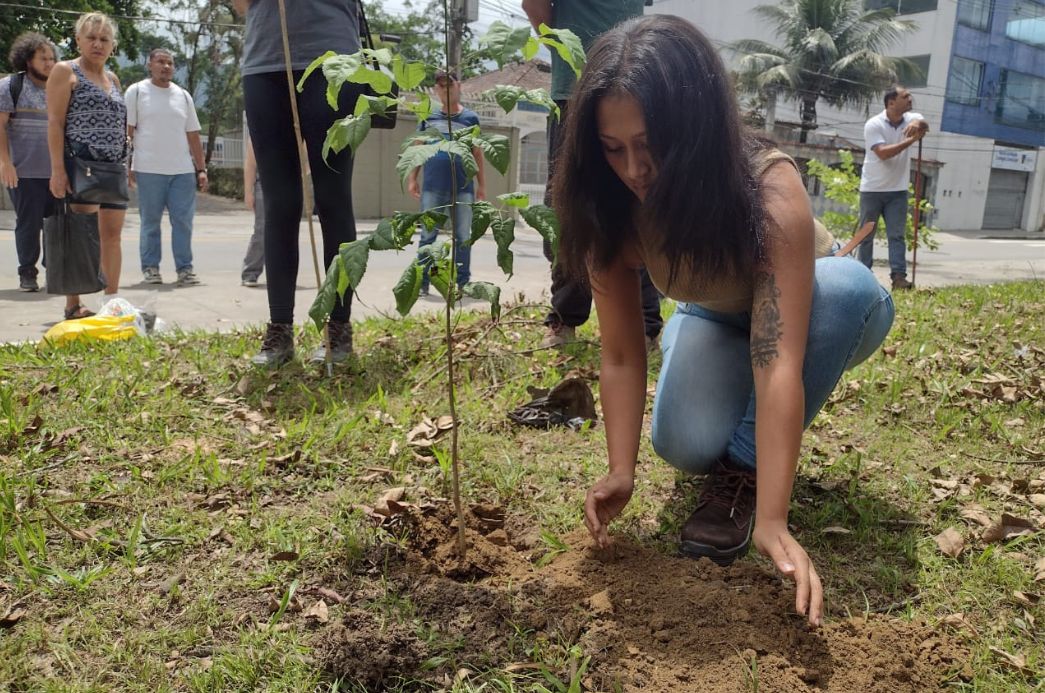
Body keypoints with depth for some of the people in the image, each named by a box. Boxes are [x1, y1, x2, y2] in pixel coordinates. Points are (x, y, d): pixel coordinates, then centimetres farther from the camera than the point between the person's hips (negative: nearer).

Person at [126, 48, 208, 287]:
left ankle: (184, 268, 4)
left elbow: (193, 136, 15)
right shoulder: (136, 92, 4)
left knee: (183, 221, -1)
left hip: (183, 170, 3)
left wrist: (201, 169, 10)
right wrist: (127, 166, -5)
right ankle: (150, 268, 11)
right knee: (150, 222, 3)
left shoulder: (183, 96, 15)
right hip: (149, 169, -3)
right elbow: (127, 131, 1)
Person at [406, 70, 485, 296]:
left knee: (463, 238, 4)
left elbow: (477, 153, 10)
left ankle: (463, 282, 11)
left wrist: (482, 184, 6)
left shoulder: (470, 118, 8)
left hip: (462, 188, 0)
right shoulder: (428, 117, 9)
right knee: (428, 236, 2)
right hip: (432, 188, 0)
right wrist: (412, 178, 2)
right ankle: (422, 283, 6)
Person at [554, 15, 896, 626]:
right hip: (716, 321, 1)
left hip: (816, 315, -1)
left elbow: (779, 363, -45)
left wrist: (771, 521, -50)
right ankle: (732, 455, 9)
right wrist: (621, 472, -34)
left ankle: (744, 468, -19)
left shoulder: (769, 189, -39)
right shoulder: (612, 209, -26)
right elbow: (622, 355, -23)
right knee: (685, 443, -29)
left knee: (844, 283, -38)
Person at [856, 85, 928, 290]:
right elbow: (882, 152, -23)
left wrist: (918, 123, -44)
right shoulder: (873, 125, -12)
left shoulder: (911, 119, 2)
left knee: (897, 235, -3)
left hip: (898, 189, 3)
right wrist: (911, 140, -26)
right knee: (866, 234, 5)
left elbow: (924, 125, -21)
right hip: (872, 189, -3)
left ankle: (899, 277, -7)